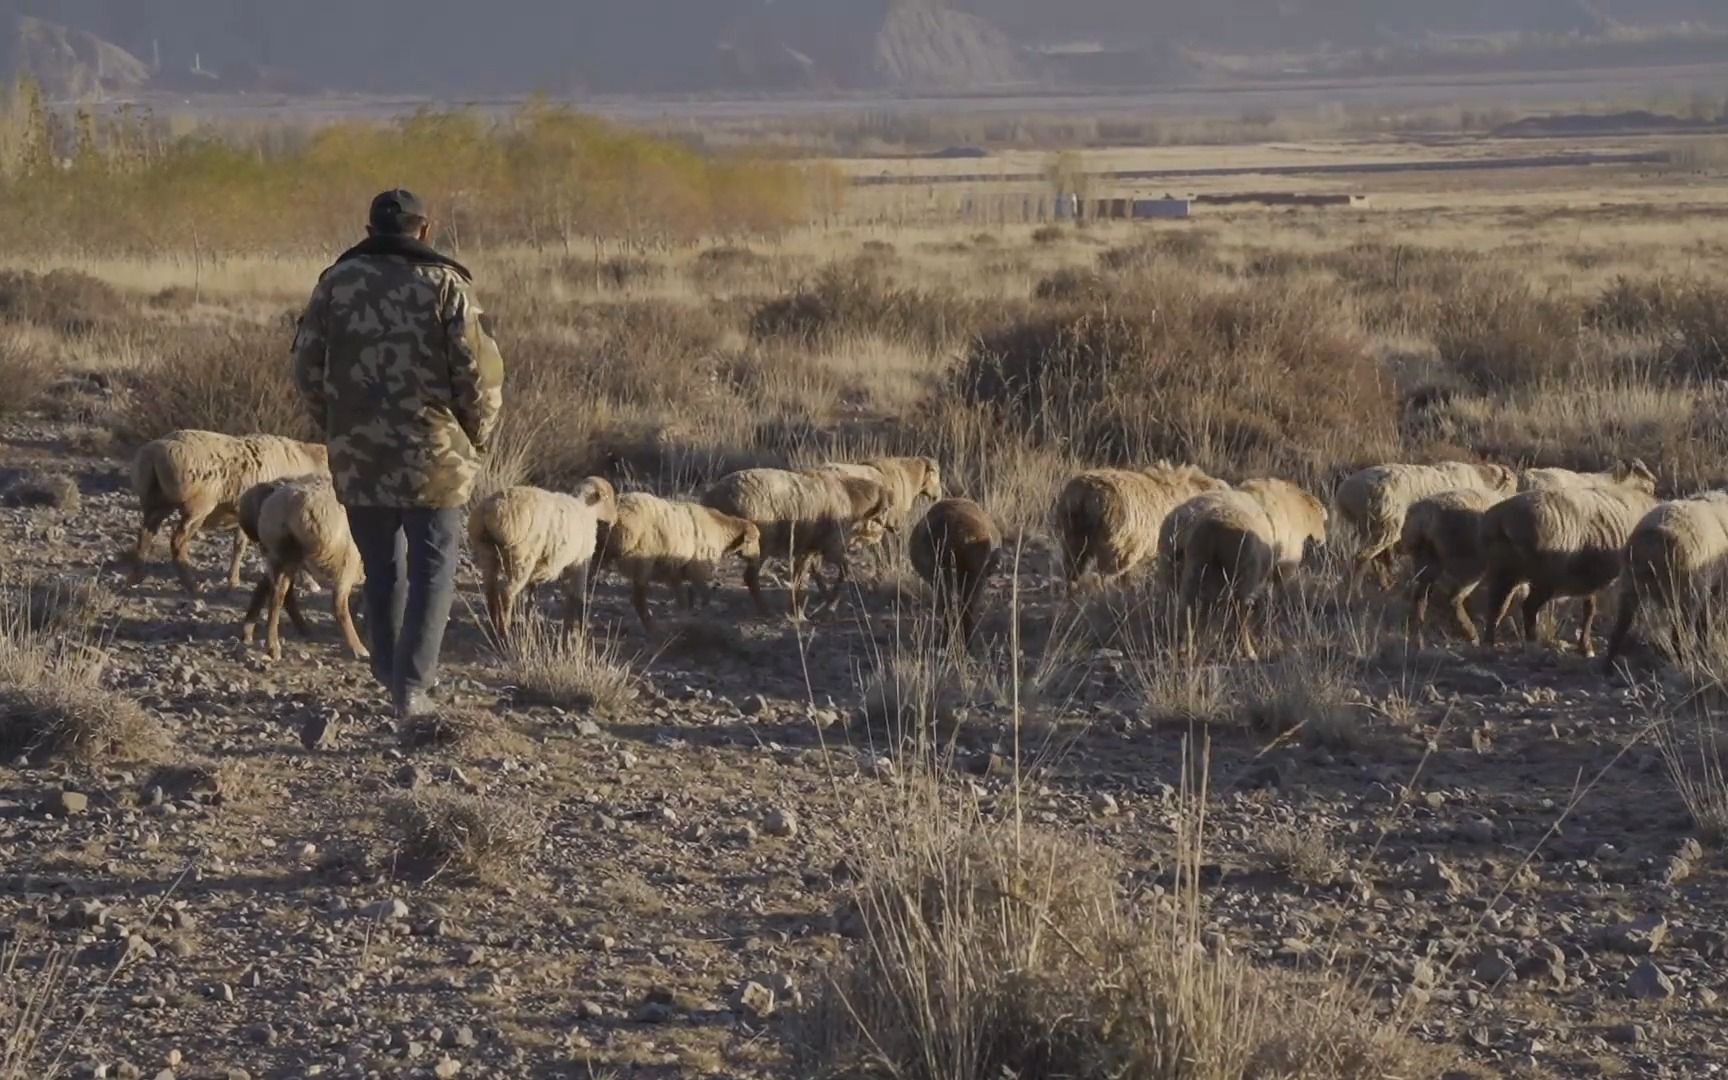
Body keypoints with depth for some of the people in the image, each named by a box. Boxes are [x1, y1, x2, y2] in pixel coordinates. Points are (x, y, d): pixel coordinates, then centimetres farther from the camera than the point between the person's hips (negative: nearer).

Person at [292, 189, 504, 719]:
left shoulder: (336, 282, 4)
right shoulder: (444, 285, -5)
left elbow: (307, 367, 6)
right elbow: (481, 373, -9)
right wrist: (476, 439, 6)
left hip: (357, 458, 3)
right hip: (433, 457, -3)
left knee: (382, 571, 16)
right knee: (432, 571, 4)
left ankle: (392, 675, 24)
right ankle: (411, 685, -6)